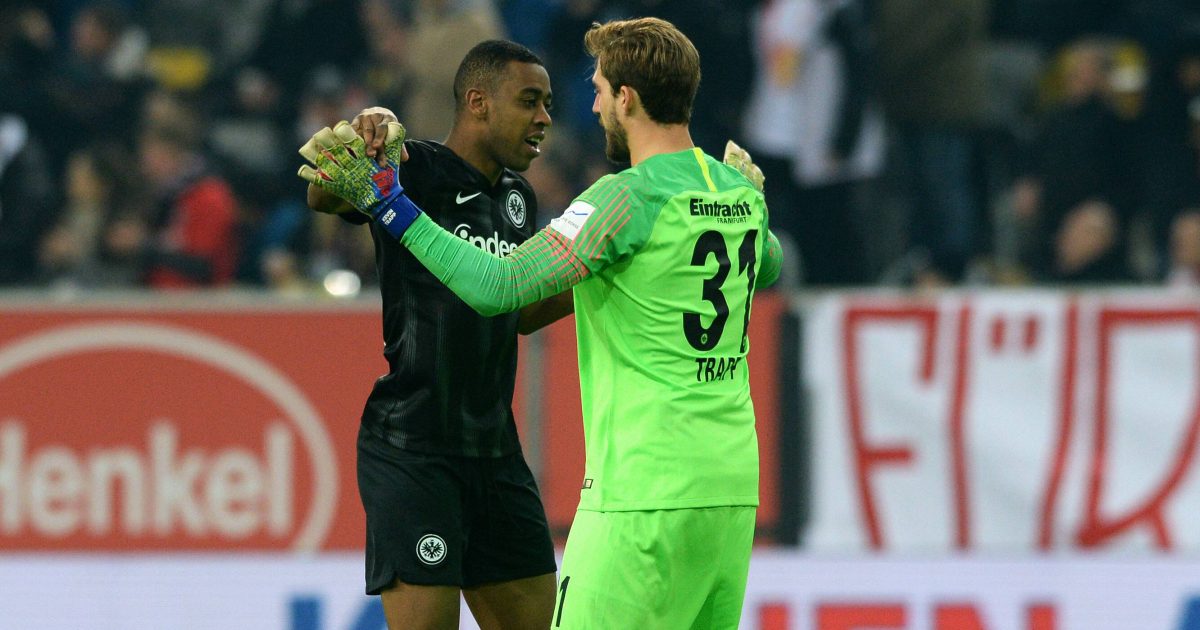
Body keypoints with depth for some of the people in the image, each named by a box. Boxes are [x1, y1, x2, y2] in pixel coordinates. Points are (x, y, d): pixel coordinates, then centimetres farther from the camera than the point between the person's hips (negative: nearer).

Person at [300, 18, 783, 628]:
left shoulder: (629, 199, -13)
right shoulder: (742, 191, 10)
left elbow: (498, 287, -17)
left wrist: (389, 205, -13)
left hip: (646, 496, -8)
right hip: (735, 485, 8)